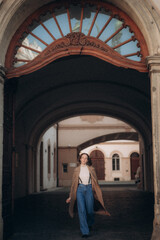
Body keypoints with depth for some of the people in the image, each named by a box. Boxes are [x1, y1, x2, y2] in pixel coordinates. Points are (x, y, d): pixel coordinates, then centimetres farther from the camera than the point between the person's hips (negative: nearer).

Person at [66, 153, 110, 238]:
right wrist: (71, 196, 11)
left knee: (90, 210, 0)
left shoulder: (91, 169, 6)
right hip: (80, 189, 0)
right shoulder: (76, 169, 7)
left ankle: (89, 224, 34)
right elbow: (73, 183, 11)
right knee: (81, 210, -8)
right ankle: (85, 232, -3)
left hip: (89, 189, 0)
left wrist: (97, 193, 7)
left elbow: (95, 182, 9)